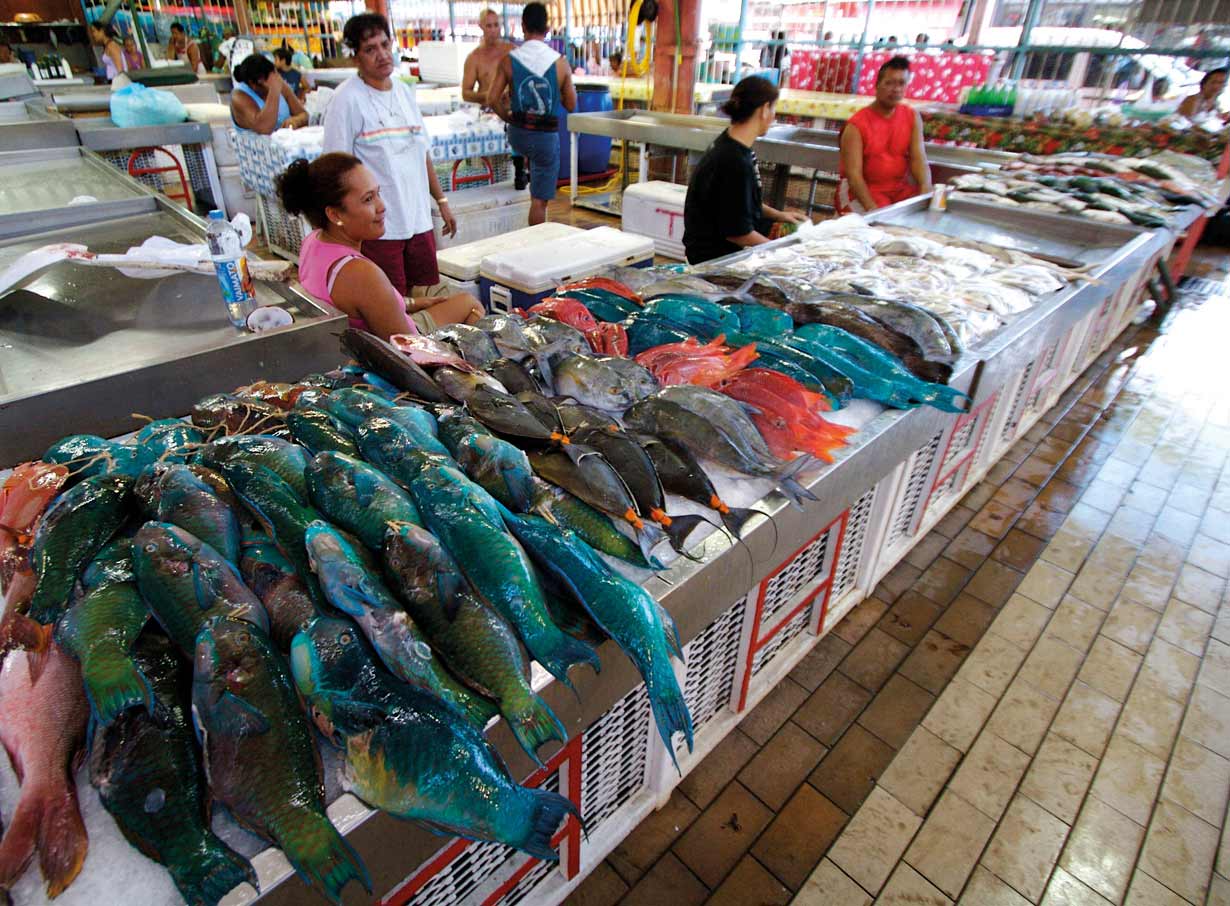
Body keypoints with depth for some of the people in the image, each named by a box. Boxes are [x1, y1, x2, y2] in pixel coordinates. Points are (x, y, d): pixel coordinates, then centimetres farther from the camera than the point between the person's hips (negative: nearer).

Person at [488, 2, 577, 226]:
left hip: (518, 134, 2)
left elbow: (492, 100, -6)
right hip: (547, 137, -2)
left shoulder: (509, 60, -5)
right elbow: (571, 106, -1)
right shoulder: (560, 63, -8)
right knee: (539, 200, 5)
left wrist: (509, 118, 12)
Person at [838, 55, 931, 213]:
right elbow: (854, 173, -17)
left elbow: (918, 158, -3)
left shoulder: (912, 117, 6)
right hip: (863, 190, -5)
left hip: (901, 189, 5)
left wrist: (926, 188, -25)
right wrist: (872, 208, -32)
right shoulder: (856, 125, -9)